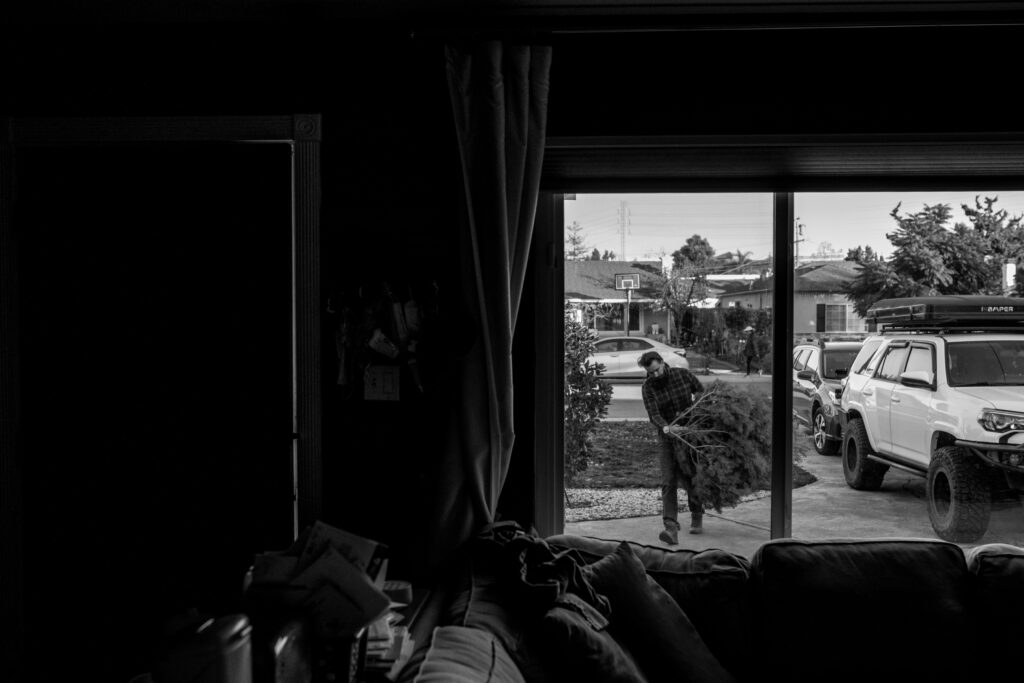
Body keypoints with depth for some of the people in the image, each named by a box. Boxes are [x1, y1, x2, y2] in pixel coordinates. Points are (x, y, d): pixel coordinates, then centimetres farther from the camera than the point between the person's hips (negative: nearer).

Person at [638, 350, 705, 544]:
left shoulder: (683, 374, -7)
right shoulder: (648, 387, -8)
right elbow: (654, 415, -19)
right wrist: (667, 428, -39)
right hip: (667, 439, 0)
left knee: (691, 480, 10)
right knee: (669, 483, -12)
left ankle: (697, 518, 33)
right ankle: (671, 528, -19)